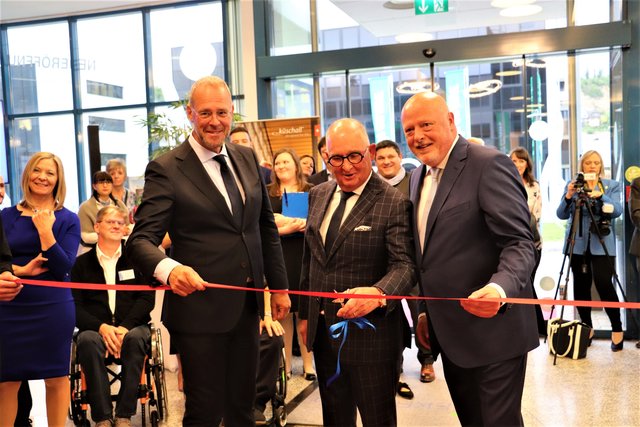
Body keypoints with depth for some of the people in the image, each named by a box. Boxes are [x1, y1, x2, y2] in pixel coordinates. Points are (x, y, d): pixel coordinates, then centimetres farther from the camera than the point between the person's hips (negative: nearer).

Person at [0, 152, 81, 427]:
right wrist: (22, 270, -15)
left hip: (53, 308, -1)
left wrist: (45, 231, -18)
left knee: (56, 378, 8)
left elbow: (64, 268, -10)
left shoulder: (68, 219, 0)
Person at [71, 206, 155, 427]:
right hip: (96, 328, 0)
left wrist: (125, 327, -15)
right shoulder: (82, 263, 12)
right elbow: (76, 306, 3)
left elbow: (147, 298, 2)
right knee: (87, 340, -34)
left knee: (136, 338, -34)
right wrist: (101, 327, -15)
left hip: (132, 326, 0)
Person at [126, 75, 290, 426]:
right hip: (200, 309, -5)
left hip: (247, 305, 6)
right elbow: (141, 240, -16)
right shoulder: (166, 169, -11)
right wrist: (170, 269, -37)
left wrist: (278, 285, 13)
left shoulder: (247, 158, 7)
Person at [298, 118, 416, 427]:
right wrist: (306, 314, 15)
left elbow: (404, 265, -21)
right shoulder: (318, 195, 6)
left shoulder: (394, 203, -15)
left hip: (370, 333, -6)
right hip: (323, 332, 6)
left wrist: (378, 292, -41)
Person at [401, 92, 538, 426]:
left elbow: (519, 244, -21)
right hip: (449, 334, 8)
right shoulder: (418, 177, 11)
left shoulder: (490, 164, -14)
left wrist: (498, 290, -39)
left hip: (492, 331, -8)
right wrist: (425, 311, 14)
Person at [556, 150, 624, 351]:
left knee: (604, 284, -12)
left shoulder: (612, 186, 7)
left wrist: (600, 196, -24)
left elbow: (617, 211, -9)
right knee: (581, 287, 3)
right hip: (578, 243, 2)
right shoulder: (572, 185, 8)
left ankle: (617, 329, 0)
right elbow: (561, 215, 0)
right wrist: (569, 196, -17)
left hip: (601, 244, -2)